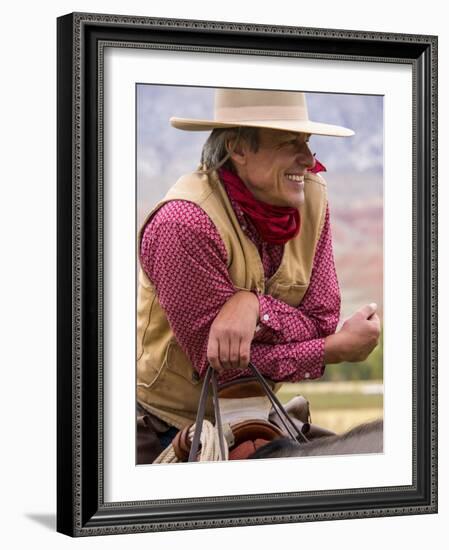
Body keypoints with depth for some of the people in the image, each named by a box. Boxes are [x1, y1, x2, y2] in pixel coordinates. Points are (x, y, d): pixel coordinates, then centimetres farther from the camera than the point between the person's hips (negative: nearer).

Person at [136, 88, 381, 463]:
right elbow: (217, 362, -24)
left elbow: (320, 323, -10)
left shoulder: (312, 196, -7)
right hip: (165, 425, -5)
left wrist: (253, 307, -31)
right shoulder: (186, 222, -26)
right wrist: (340, 349, -20)